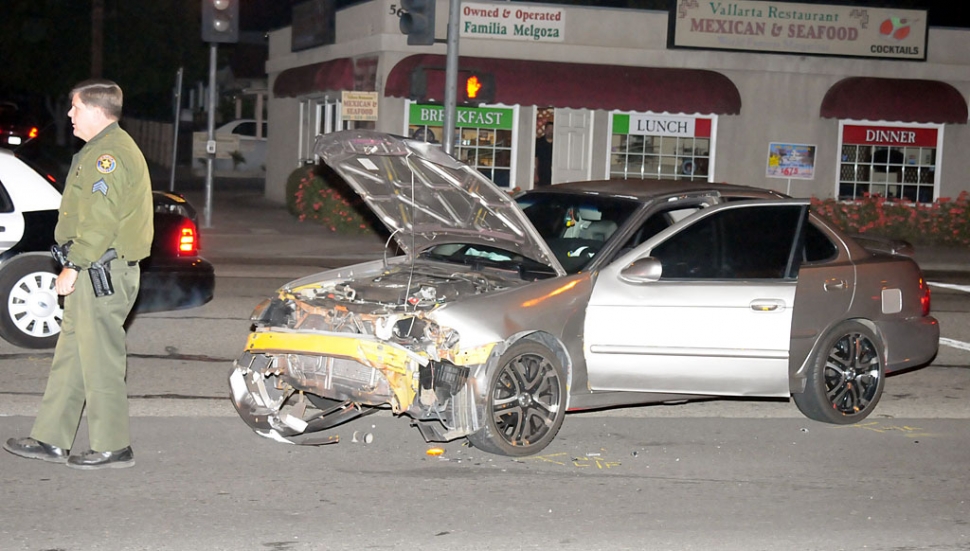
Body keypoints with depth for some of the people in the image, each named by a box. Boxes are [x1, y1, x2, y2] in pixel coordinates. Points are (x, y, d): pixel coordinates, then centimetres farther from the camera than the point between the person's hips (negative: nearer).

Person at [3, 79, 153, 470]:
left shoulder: (109, 153, -16)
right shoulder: (102, 150, 19)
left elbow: (101, 222, -22)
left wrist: (73, 267, -19)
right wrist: (76, 267, 19)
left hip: (101, 273, -11)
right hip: (94, 274, 11)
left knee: (100, 361, -5)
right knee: (70, 356, 13)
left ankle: (111, 448, 2)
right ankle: (51, 440, 19)